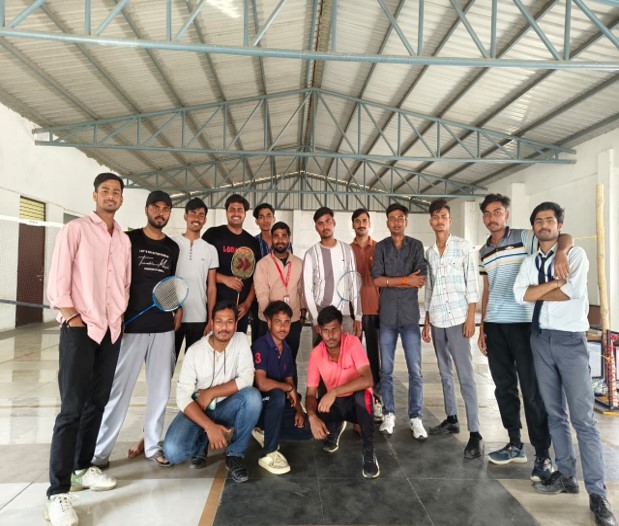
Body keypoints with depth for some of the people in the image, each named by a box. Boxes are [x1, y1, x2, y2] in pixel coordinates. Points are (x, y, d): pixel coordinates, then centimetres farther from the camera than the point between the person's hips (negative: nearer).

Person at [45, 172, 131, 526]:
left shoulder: (124, 240, 13)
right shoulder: (75, 230, -2)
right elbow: (57, 280, -7)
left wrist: (120, 315, 8)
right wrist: (72, 317, -11)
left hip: (112, 332, 5)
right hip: (80, 330, -5)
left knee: (97, 404, 12)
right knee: (72, 409, -5)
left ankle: (83, 468, 28)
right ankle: (58, 491, 3)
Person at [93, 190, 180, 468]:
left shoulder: (172, 248, 11)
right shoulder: (129, 239, 0)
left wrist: (178, 309, 7)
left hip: (163, 327, 4)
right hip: (132, 325, -4)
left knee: (160, 388, 9)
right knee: (119, 388, 0)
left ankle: (152, 444, 23)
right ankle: (99, 451, 13)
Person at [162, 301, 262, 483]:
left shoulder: (241, 340, -10)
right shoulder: (195, 351, -14)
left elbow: (247, 379, -18)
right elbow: (183, 396, -18)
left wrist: (211, 393, -21)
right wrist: (209, 426, -30)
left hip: (226, 409, 1)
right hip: (197, 410, 0)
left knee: (253, 396, -30)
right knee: (173, 451, -26)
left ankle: (235, 454, -9)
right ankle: (202, 442, 10)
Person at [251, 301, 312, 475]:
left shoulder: (286, 349, 5)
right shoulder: (260, 345, -20)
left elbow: (290, 382, 10)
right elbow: (262, 384, -31)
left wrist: (299, 410, -2)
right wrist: (288, 388, -17)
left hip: (280, 405, 7)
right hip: (259, 404, -7)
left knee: (308, 430, -6)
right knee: (277, 395, -37)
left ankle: (264, 431, 13)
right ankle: (269, 454, -22)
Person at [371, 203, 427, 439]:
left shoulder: (416, 246, 4)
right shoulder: (380, 247, 6)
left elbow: (421, 280, -8)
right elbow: (377, 280, -7)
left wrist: (390, 281, -9)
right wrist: (406, 280, -10)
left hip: (410, 315, -1)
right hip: (387, 316, 1)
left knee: (415, 370, 2)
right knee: (386, 369, 8)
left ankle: (416, 418, 15)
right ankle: (389, 414, 20)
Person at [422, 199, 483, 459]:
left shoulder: (463, 246, -2)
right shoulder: (428, 253, 11)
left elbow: (472, 284, -5)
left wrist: (471, 318, -11)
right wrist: (426, 322, 12)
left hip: (458, 318, -5)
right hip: (437, 320, 5)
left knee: (466, 376, -6)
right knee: (445, 372, 13)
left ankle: (475, 433, -2)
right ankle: (451, 418, 26)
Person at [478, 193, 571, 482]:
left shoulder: (524, 238, -1)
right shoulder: (483, 252, 13)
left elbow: (566, 237, -10)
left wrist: (560, 252, -33)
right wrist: (481, 327, 14)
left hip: (523, 324, -5)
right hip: (494, 326, 5)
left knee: (532, 389, 0)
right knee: (503, 387, 11)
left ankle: (542, 455, 11)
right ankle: (515, 445, 25)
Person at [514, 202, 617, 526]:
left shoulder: (575, 255, -2)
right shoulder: (529, 263, 10)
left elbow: (575, 290, -19)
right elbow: (520, 294, -6)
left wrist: (538, 293, -7)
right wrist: (557, 282, -13)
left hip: (570, 340, -4)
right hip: (540, 339, 5)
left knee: (583, 419, -3)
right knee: (554, 413, 12)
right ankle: (566, 475, 25)